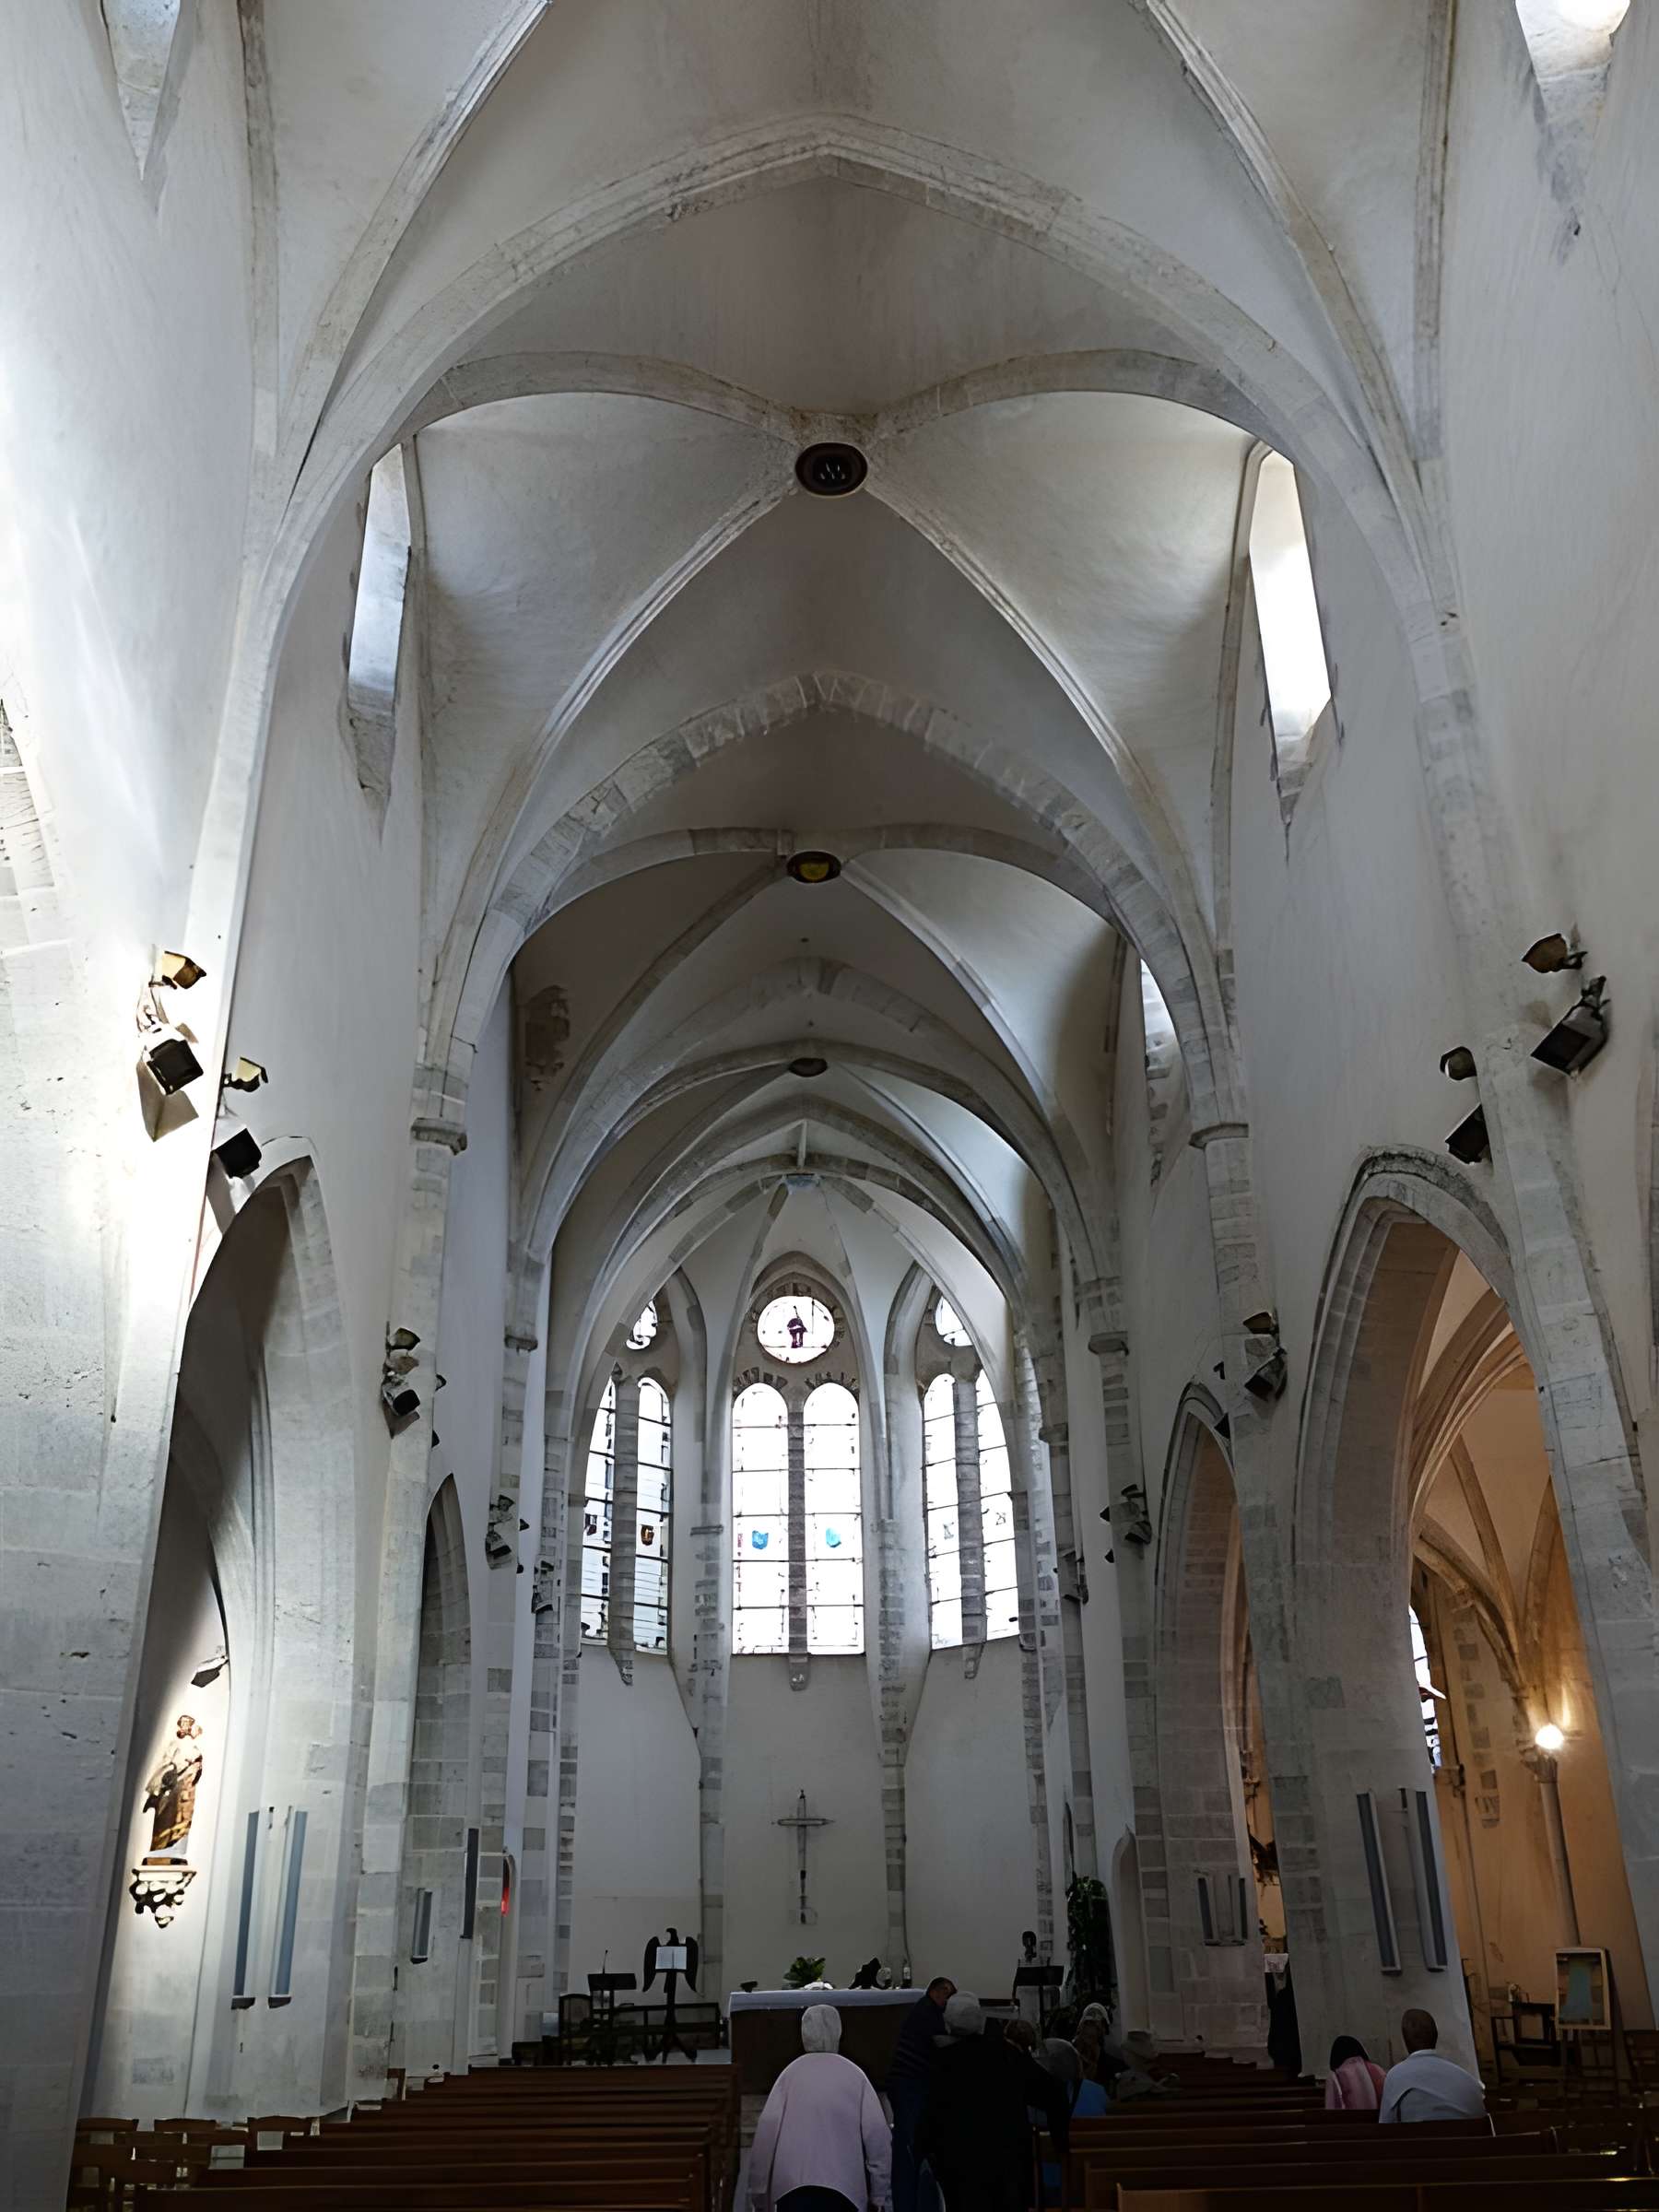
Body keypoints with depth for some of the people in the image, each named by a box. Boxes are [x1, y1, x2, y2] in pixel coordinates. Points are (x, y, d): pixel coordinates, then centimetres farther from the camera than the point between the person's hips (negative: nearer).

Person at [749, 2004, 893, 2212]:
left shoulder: (791, 2073, 4)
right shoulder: (854, 2074, 4)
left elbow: (767, 2129, 0)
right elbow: (877, 2132, 0)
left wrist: (759, 2190, 7)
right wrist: (880, 2191, 6)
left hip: (792, 2184, 0)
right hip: (843, 2185, 0)